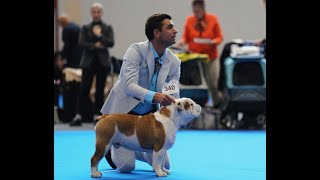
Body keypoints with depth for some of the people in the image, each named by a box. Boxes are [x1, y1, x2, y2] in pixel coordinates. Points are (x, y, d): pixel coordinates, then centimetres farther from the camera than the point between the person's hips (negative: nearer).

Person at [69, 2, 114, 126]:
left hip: (102, 61, 0)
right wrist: (94, 45, -14)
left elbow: (111, 43, -5)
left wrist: (100, 35, -14)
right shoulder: (86, 28, 7)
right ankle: (79, 116, -8)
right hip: (88, 61, 0)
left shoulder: (107, 28, 6)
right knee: (84, 88, -6)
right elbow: (81, 43, -4)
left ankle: (97, 116, 8)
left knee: (100, 90, 1)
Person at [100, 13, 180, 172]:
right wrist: (154, 96, -49)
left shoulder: (174, 62, -4)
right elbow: (129, 85, -31)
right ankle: (110, 147, 21)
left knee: (164, 165, 1)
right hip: (124, 111, -5)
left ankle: (133, 150, 28)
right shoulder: (136, 51, -20)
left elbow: (174, 94, -8)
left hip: (149, 114, 5)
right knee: (126, 166, -13)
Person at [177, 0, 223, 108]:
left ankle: (218, 105, 12)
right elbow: (186, 37, 8)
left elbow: (220, 37, 3)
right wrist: (182, 41, -14)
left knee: (213, 83, -4)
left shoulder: (213, 19, 1)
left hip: (210, 57, -1)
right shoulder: (189, 20, 3)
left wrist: (214, 42, -18)